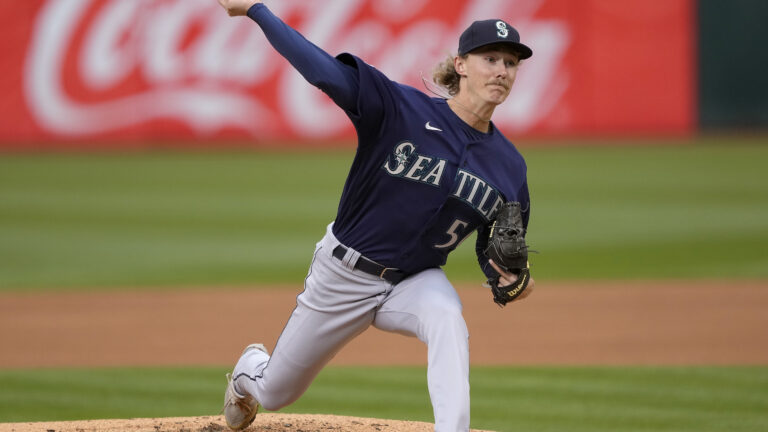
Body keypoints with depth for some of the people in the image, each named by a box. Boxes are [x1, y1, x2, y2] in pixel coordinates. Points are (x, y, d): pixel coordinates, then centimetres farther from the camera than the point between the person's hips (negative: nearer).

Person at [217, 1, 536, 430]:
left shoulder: (510, 166, -7)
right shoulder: (403, 108, -19)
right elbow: (323, 70, -26)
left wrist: (509, 278, -19)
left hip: (417, 281, 2)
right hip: (345, 275, -1)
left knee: (447, 317, -37)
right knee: (273, 393, 16)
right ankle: (250, 369, 54)